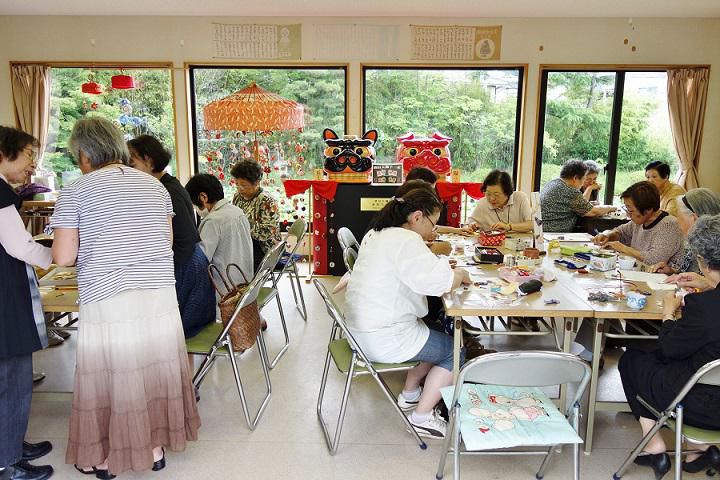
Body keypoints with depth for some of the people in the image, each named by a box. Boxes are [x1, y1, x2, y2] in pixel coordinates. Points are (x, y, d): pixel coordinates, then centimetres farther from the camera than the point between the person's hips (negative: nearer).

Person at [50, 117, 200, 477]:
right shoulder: (155, 186, 8)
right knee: (155, 369, 15)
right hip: (160, 296, 4)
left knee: (109, 375, 10)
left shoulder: (75, 192, -5)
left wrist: (94, 247, 13)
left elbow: (63, 258, -6)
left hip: (108, 300, -4)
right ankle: (156, 445, 30)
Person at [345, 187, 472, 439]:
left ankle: (410, 395, 32)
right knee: (455, 351, 5)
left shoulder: (376, 234, 10)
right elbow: (439, 282, -33)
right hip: (383, 339, -10)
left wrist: (443, 267, 6)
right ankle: (422, 417, 11)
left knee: (439, 337, 24)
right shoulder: (405, 240, -21)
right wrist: (461, 274, -11)